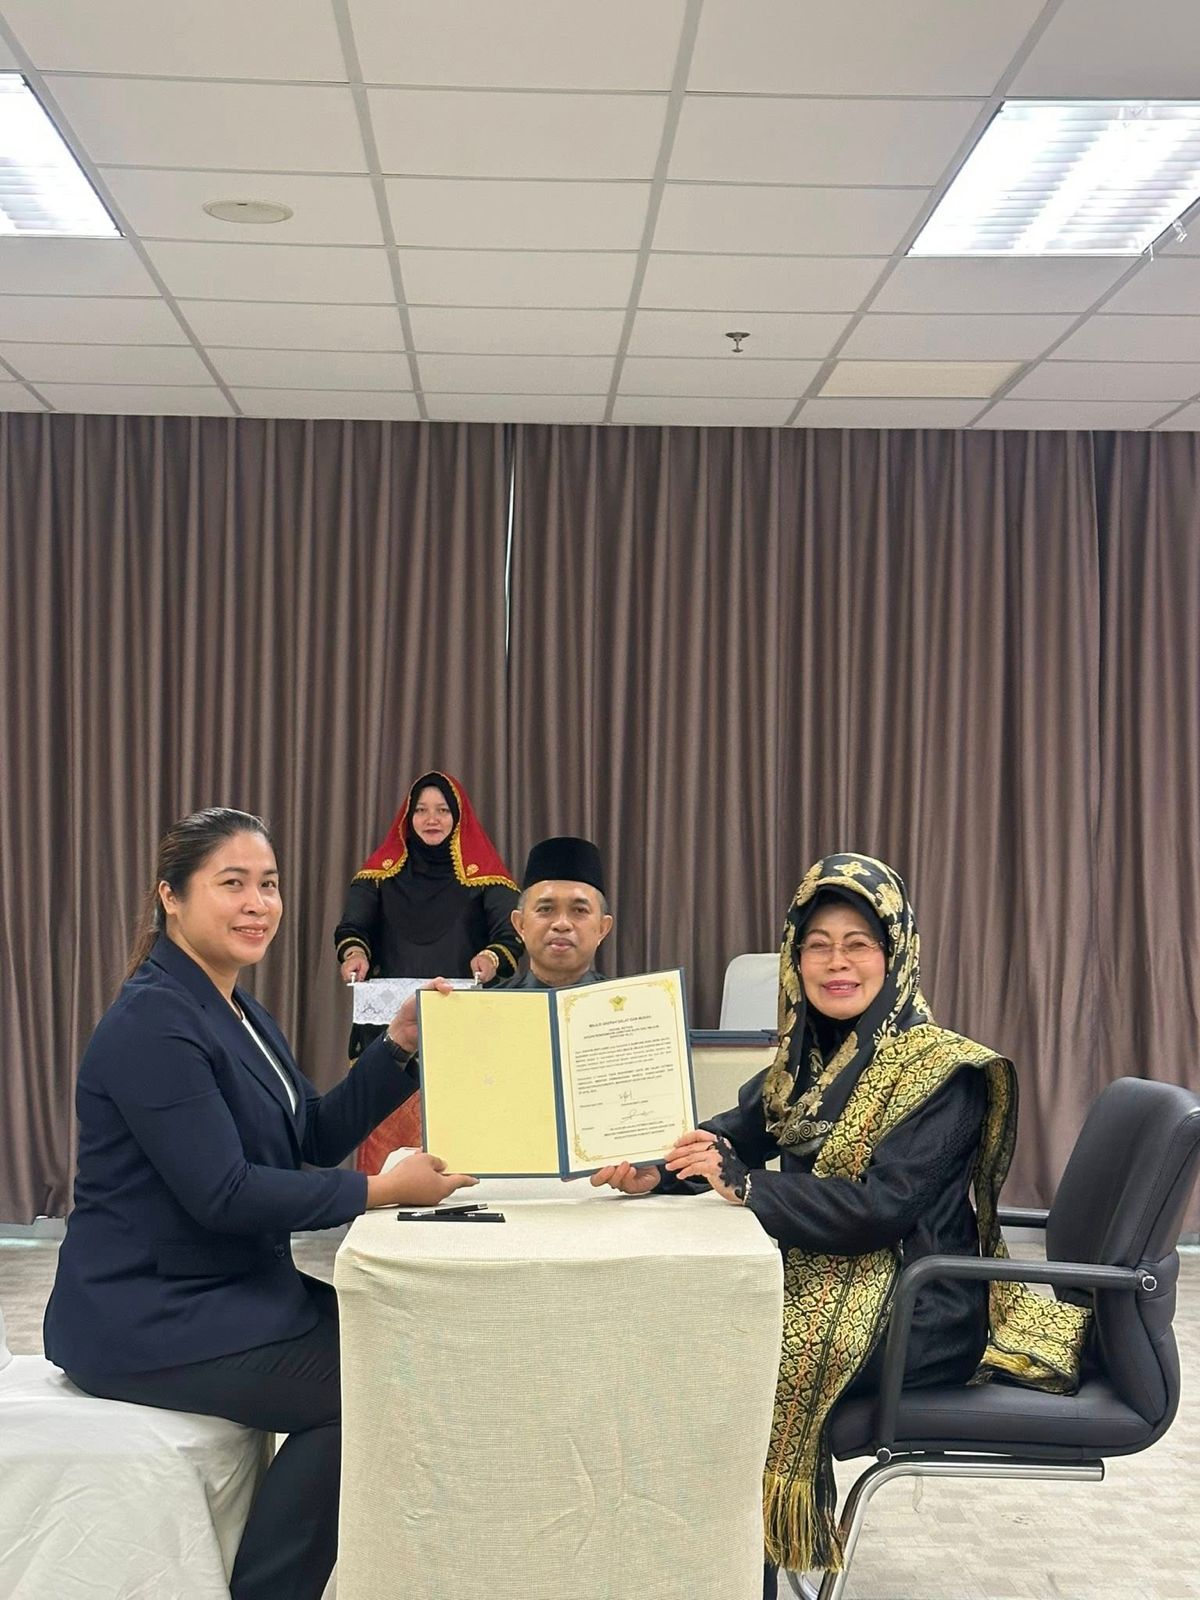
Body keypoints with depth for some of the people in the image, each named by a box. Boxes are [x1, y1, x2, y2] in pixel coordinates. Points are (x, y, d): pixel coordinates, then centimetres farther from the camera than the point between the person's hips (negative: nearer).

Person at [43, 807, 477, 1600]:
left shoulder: (241, 1012, 10)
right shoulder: (155, 1023, -20)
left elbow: (317, 1138, 9)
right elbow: (223, 1194, -26)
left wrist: (402, 1042, -3)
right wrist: (384, 1191, -25)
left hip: (233, 1290, 9)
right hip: (148, 1319, -9)